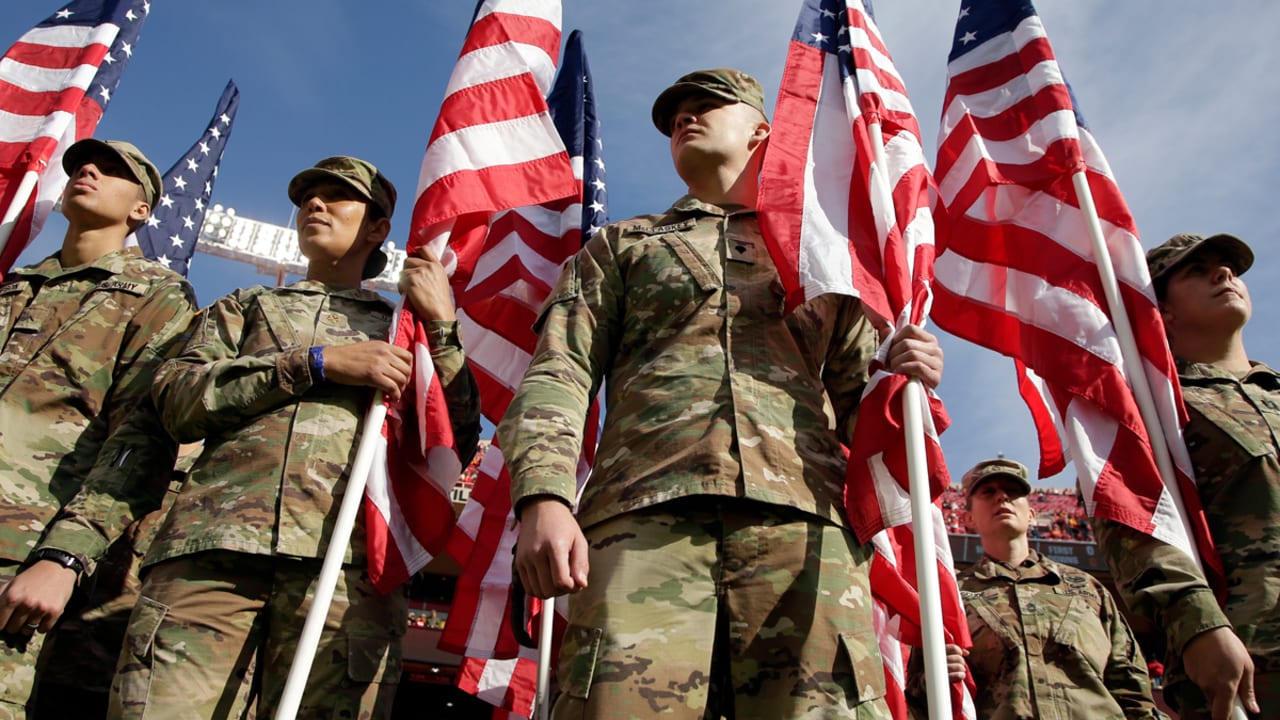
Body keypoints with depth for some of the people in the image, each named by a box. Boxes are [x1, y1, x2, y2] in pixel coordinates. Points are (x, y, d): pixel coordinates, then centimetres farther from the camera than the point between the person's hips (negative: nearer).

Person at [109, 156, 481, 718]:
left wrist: (442, 326, 7)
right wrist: (319, 362, -2)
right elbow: (176, 398, 9)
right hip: (213, 547, 1)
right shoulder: (246, 306, 28)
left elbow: (455, 447, 12)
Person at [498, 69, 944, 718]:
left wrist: (903, 383, 0)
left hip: (802, 519, 1)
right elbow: (558, 373, 11)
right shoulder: (622, 244, 26)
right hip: (647, 516, 0)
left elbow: (857, 401, 25)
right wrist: (543, 499, -7)